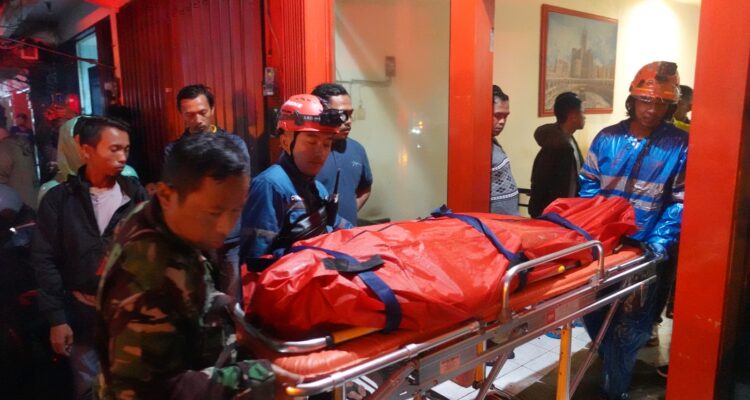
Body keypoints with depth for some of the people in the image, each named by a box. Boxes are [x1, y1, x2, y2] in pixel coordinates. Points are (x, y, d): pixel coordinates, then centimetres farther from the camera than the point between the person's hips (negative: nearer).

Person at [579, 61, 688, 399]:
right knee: (593, 312, 15)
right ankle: (613, 365, 44)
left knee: (628, 325, 7)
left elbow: (680, 202, -7)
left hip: (643, 249, -3)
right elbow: (588, 185, 7)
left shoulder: (680, 145, -4)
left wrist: (657, 245, -19)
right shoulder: (607, 137, 2)